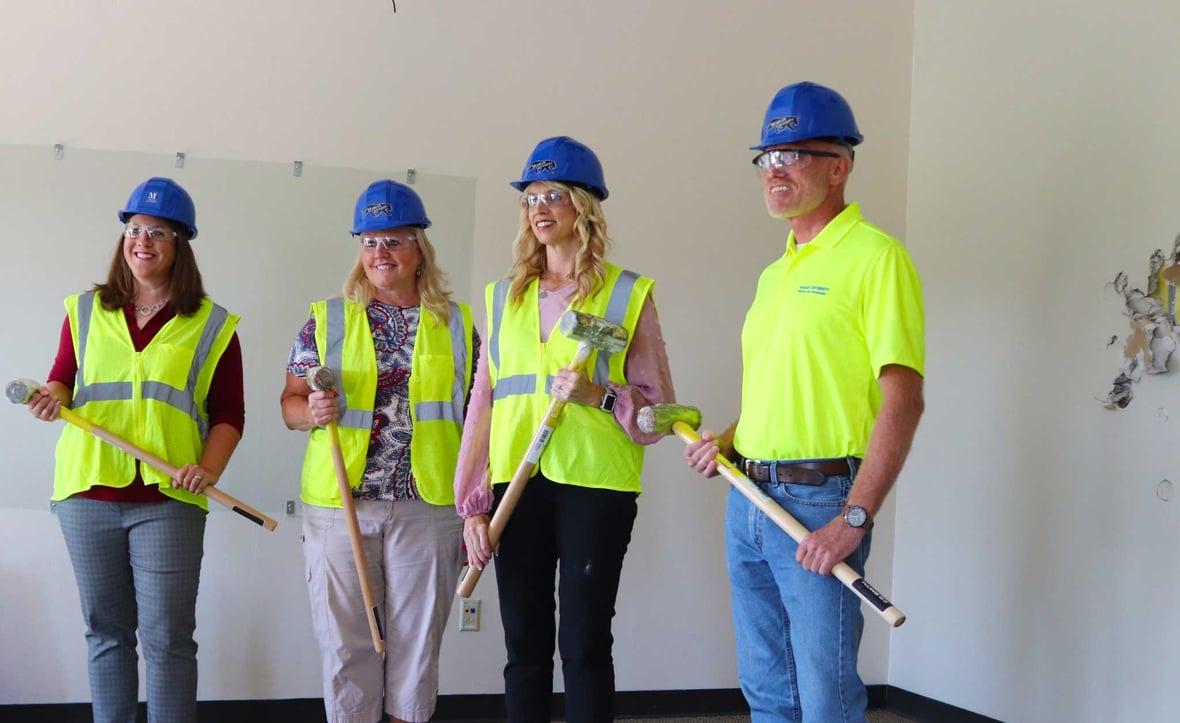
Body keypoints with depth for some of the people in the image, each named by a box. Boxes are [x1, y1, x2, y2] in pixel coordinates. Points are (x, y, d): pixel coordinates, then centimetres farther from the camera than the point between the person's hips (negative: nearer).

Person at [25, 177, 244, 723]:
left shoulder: (212, 326, 4)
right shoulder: (86, 312, 11)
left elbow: (229, 415, 4)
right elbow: (61, 382, 16)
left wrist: (209, 469, -13)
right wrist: (53, 398, -7)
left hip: (168, 500, -2)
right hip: (89, 494, 3)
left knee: (167, 637, -3)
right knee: (106, 631, 10)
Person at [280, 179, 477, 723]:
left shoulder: (457, 324, 7)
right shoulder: (326, 320, 7)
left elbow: (476, 419, 9)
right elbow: (290, 404, 9)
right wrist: (312, 411, -15)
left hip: (429, 507, 0)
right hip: (338, 502, 0)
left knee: (417, 639, 5)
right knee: (345, 639, 3)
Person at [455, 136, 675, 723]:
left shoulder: (627, 294, 2)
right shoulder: (505, 296, 13)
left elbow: (659, 408, 2)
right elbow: (484, 403, 11)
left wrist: (601, 395, -17)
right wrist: (473, 505, 5)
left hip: (595, 484, -3)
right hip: (518, 485, 3)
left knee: (584, 644, -2)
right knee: (525, 646, 8)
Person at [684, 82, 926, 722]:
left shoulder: (875, 257, -9)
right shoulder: (775, 273, 17)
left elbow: (902, 401, -16)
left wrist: (854, 519, -22)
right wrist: (728, 439, 8)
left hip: (818, 500, -8)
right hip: (747, 496, 8)